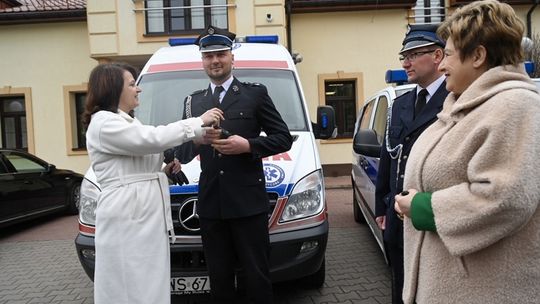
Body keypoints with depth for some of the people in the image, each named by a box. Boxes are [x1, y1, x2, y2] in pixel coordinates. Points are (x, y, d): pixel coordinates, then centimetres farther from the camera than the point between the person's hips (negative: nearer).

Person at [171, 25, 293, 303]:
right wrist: (197, 139, -11)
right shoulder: (193, 102, 13)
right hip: (210, 205, 4)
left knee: (256, 277, 6)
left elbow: (284, 138, 0)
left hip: (248, 202, -3)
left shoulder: (255, 93, 3)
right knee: (219, 280, 14)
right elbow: (181, 154, 11)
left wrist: (249, 145, -15)